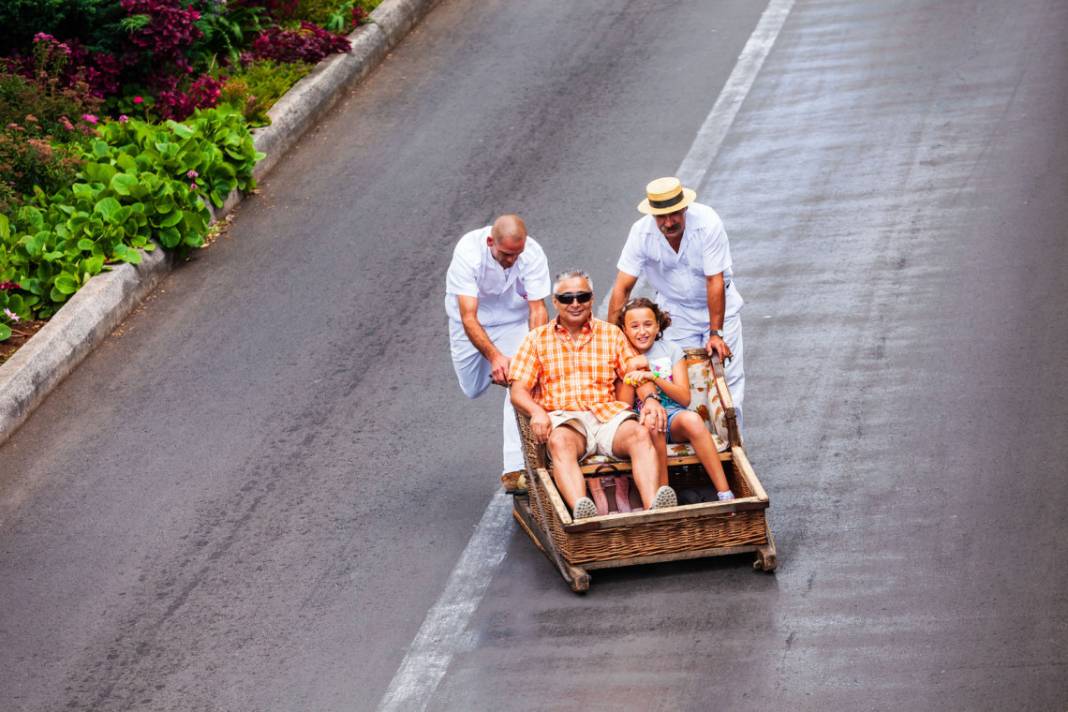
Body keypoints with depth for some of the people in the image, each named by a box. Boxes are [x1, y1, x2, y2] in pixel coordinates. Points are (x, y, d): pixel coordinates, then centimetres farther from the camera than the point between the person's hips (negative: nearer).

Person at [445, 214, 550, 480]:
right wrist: (494, 356, -51)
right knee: (472, 390, 11)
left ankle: (515, 466, -18)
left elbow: (538, 310, -27)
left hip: (513, 319, 0)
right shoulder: (468, 251, -35)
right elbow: (468, 317, -38)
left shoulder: (533, 254, -29)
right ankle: (495, 369, 46)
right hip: (472, 320, 0)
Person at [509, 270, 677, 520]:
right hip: (563, 417, -1)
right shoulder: (537, 340, 17)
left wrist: (650, 399, -10)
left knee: (640, 433, -32)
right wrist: (536, 411, -14)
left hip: (608, 413, 2)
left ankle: (653, 508, -54)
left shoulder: (611, 333, 21)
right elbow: (518, 390, 9)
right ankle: (581, 510, -63)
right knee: (560, 441, -38)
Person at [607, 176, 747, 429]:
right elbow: (622, 287, -20)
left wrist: (716, 333, -26)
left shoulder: (707, 222, -29)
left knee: (728, 374, -4)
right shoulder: (641, 233, -23)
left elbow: (715, 281, -27)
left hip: (717, 303, -1)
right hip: (675, 308, 1)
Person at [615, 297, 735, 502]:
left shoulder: (671, 350, 11)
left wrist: (655, 378, -13)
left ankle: (725, 494, -37)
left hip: (673, 416, 1)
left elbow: (685, 398, 1)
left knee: (691, 419, -34)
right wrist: (631, 370, -11)